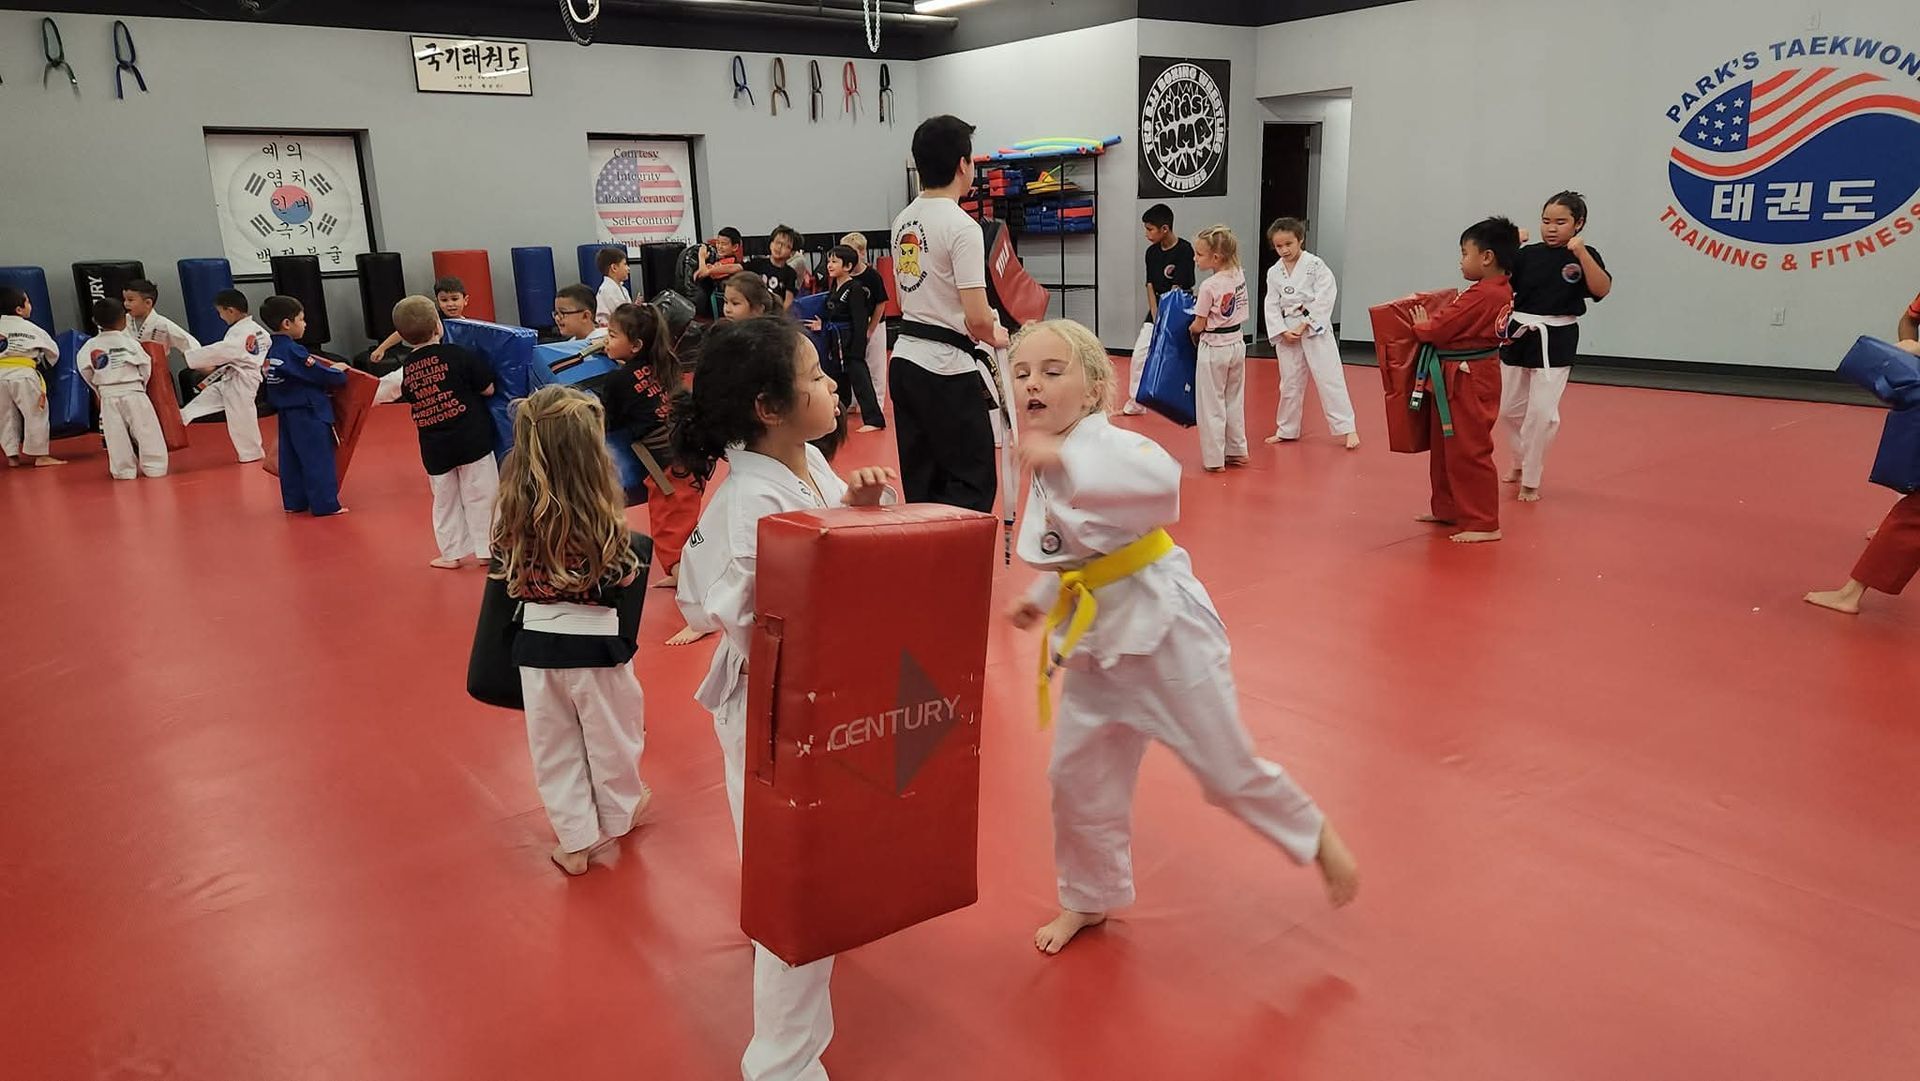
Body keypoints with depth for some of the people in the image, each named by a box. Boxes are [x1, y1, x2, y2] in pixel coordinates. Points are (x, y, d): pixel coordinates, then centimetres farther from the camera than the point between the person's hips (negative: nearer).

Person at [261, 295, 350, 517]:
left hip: (287, 413, 9)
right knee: (318, 459, -3)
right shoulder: (292, 351, -20)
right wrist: (339, 373, 1)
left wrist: (329, 371, 11)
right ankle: (325, 504, -1)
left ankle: (294, 501, 23)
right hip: (308, 413, -9)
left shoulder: (270, 349, 7)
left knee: (291, 458, 15)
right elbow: (321, 376, -18)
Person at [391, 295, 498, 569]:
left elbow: (410, 398, 14)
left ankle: (451, 552, 22)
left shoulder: (407, 367, 2)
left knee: (445, 500, 16)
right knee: (480, 495, 5)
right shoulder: (458, 355, -11)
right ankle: (485, 550, 9)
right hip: (471, 438, -4)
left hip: (435, 445, 4)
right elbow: (488, 389, -6)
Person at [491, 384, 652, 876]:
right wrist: (632, 559, 9)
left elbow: (503, 571, 4)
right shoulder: (599, 511, -19)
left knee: (553, 745, 17)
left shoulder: (514, 507, -8)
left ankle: (575, 839, 27)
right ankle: (620, 813, 41)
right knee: (611, 735, 20)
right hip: (593, 640, -3)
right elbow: (623, 578, -10)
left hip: (536, 640, 3)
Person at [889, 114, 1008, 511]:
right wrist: (996, 337, 2)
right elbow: (977, 318, -20)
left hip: (904, 359, 8)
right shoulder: (962, 225, -14)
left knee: (922, 483, 14)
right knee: (974, 486, -1)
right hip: (947, 367, -8)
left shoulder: (902, 221, 10)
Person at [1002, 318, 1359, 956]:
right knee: (1078, 779, 13)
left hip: (1164, 629, -8)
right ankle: (1089, 899, 35)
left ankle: (1317, 838, 34)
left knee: (1226, 767, 6)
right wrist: (1042, 599, 12)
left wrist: (1064, 459, -52)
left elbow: (1160, 481, -44)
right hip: (1096, 642, 8)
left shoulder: (1106, 443, -20)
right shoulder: (1046, 470, 7)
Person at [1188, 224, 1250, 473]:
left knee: (1211, 405, 4)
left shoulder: (1209, 286, -22)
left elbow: (1198, 325, -14)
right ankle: (1237, 451, 28)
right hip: (1237, 343, 7)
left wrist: (1191, 331, 8)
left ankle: (1215, 459, 10)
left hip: (1213, 348, -7)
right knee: (1234, 401, 19)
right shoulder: (1240, 276, -2)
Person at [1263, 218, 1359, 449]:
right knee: (1289, 384, 13)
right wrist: (1283, 332, -9)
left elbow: (1324, 299, -12)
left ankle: (1347, 428, -1)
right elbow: (1272, 306, 4)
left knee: (1329, 379, -7)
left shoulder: (1315, 265, -7)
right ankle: (1286, 430, 26)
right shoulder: (1274, 273, 6)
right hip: (1287, 333, 4)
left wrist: (1304, 325, -15)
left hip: (1316, 328, -4)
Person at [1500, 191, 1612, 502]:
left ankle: (1531, 480, 8)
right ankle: (1520, 461, 39)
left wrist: (1581, 253, -29)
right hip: (1519, 335, 4)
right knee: (1510, 408, 14)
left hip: (1555, 341, -4)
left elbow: (1602, 289, -19)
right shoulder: (1528, 254, 3)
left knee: (1541, 412, -7)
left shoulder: (1585, 256, -5)